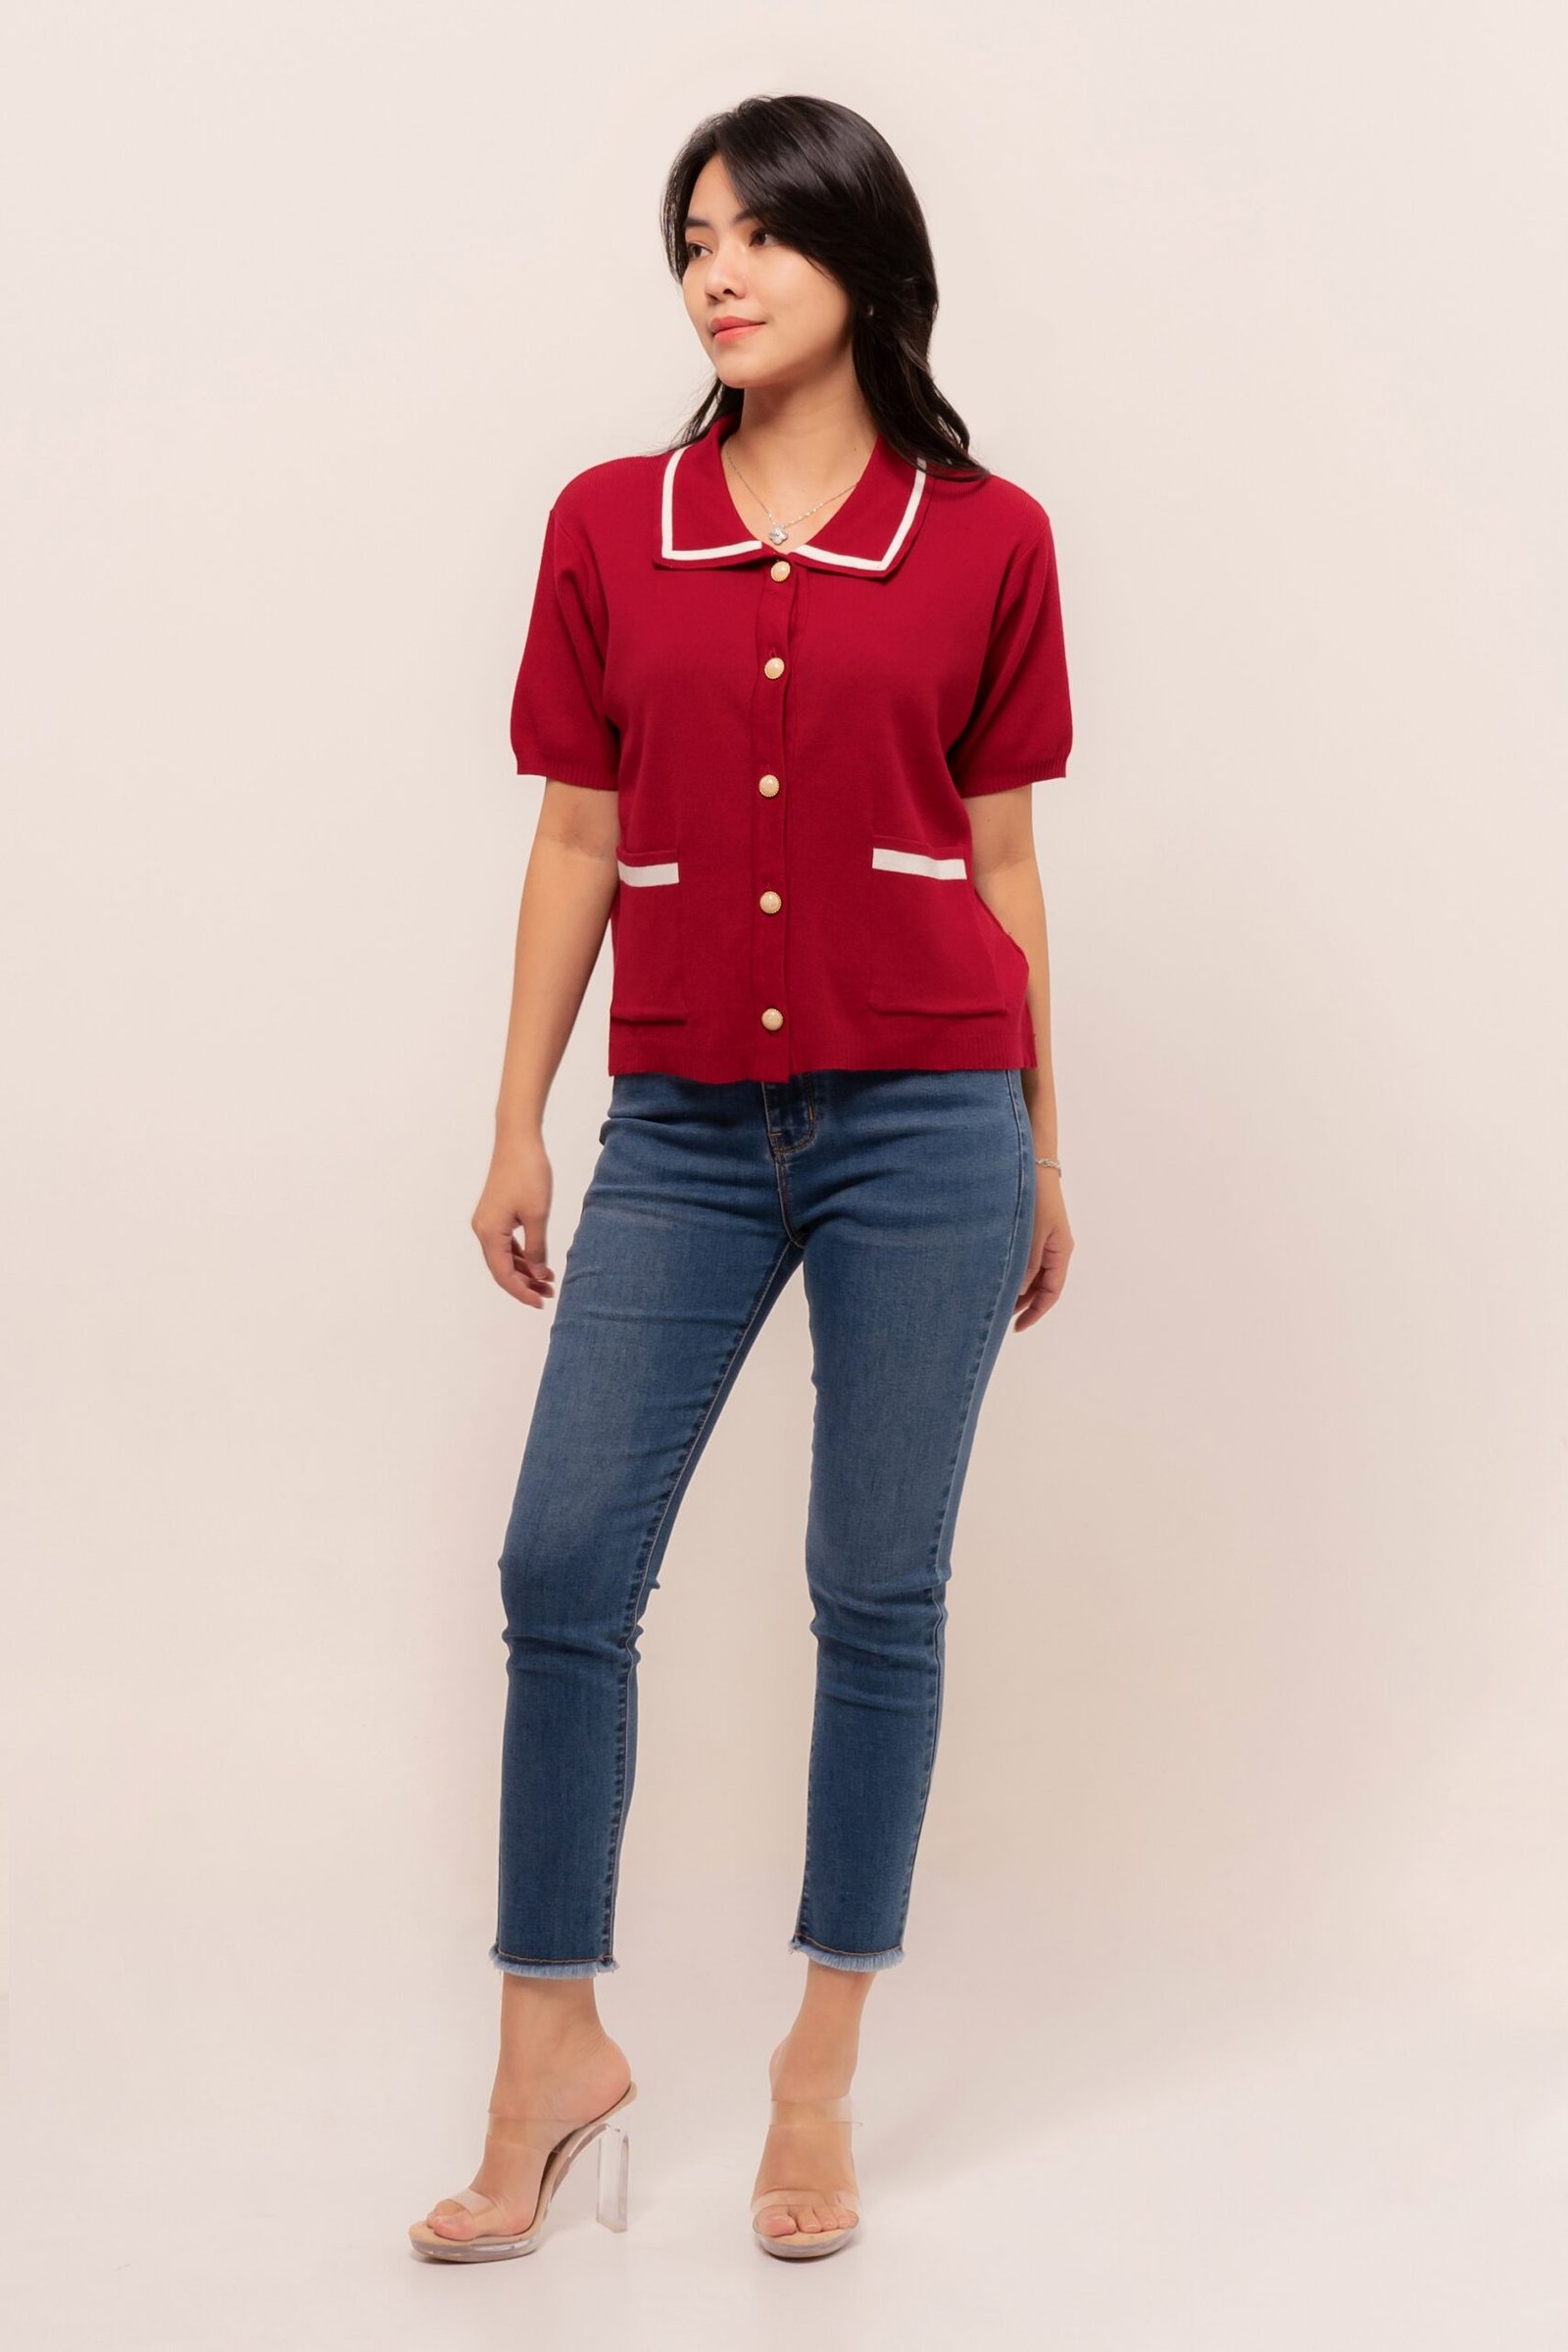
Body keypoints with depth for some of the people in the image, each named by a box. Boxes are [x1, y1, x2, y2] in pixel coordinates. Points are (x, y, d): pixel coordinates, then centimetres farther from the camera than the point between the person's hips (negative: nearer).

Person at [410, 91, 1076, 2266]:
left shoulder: (986, 539, 1)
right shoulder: (610, 527, 5)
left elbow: (1003, 858, 6)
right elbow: (576, 841, 8)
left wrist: (1041, 1154, 8)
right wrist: (517, 1122, 5)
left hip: (926, 1117, -1)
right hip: (686, 1128, 2)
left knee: (880, 1594, 5)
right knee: (564, 1569, -1)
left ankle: (821, 2072, 20)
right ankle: (552, 2055, 15)